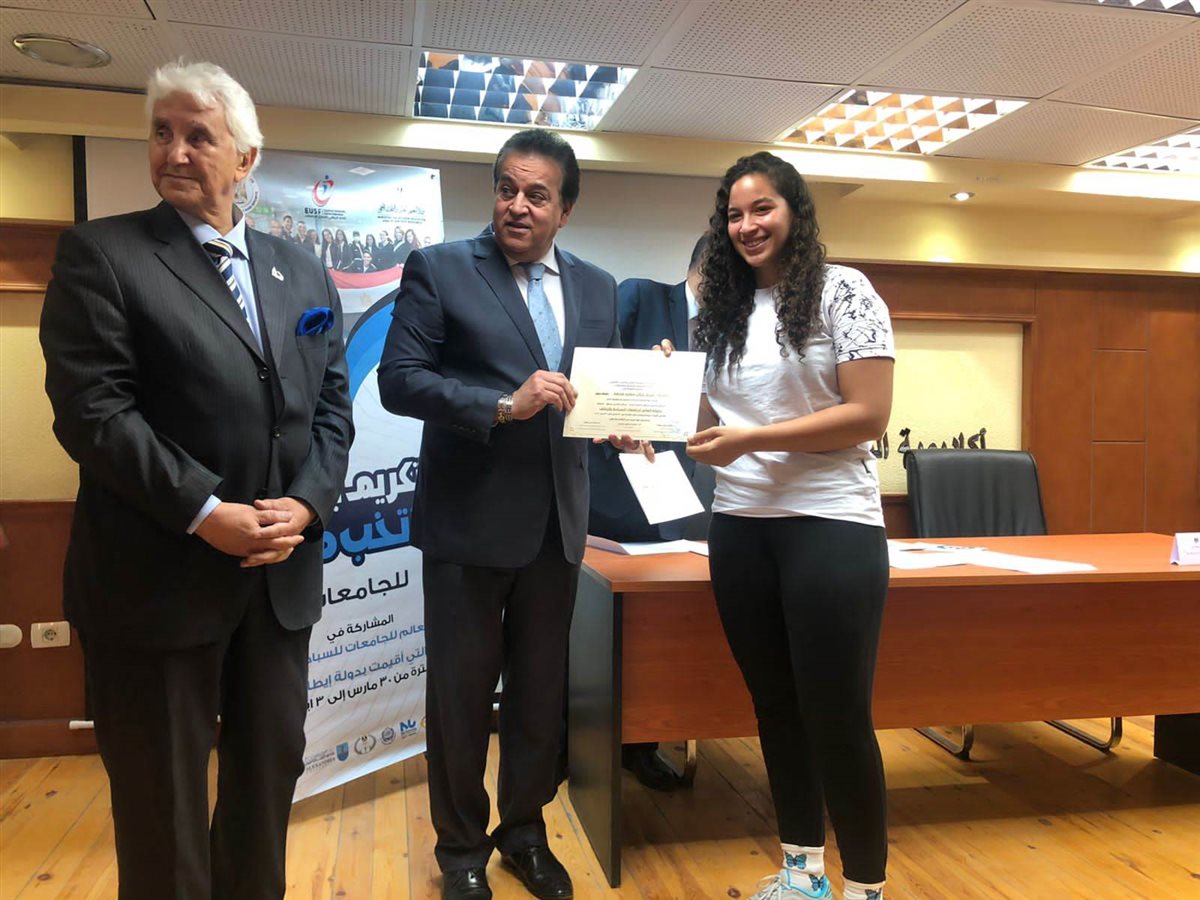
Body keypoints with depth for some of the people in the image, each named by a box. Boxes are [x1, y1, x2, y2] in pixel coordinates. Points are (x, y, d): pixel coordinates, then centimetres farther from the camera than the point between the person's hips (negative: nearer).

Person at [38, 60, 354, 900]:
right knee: (162, 800, 11)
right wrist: (204, 512, -19)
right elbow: (90, 409, -12)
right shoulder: (101, 252, -4)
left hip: (281, 572, 5)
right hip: (159, 575, -4)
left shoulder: (302, 271, 11)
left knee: (272, 773, 18)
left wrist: (306, 503, -8)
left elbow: (332, 405, 8)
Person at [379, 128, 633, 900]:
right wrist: (503, 406, -23)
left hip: (558, 521, 4)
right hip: (469, 519, -4)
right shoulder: (438, 269, -4)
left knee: (541, 688, 16)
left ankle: (525, 830, 37)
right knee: (461, 690, 11)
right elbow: (399, 379, -12)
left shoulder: (598, 287, 9)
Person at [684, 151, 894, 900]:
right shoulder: (723, 310, 12)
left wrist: (752, 440, -19)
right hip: (740, 527, 6)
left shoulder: (844, 292, -4)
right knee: (776, 707, 15)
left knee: (837, 717, -1)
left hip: (830, 527, -6)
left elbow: (869, 415, -13)